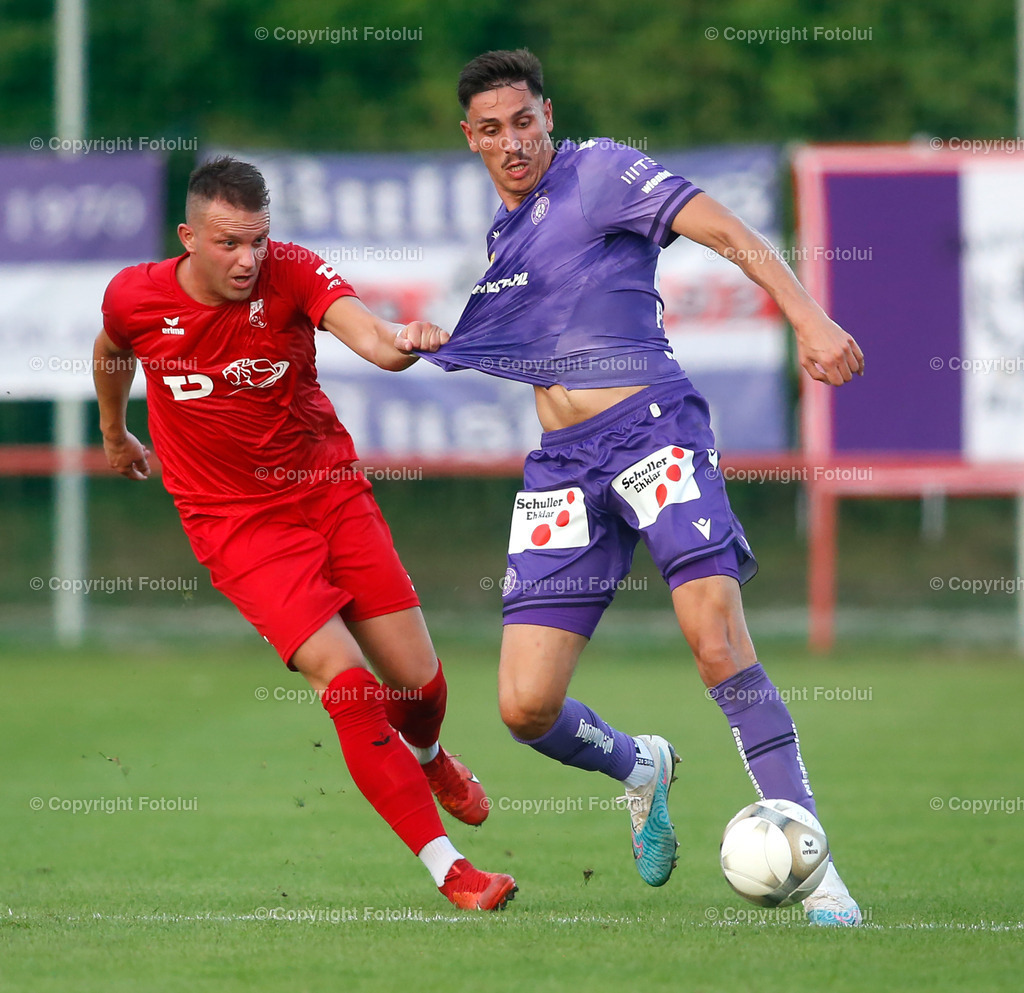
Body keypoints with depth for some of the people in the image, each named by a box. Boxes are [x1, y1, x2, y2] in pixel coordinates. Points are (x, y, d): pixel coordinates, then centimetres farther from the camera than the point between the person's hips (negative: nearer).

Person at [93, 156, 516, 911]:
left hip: (332, 494, 2)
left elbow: (366, 333, -34)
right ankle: (448, 871, -13)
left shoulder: (292, 275, -15)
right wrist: (115, 434, 32)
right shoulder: (135, 298, -10)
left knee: (420, 685, 5)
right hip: (238, 523, -1)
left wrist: (402, 341, -57)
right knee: (346, 684, -19)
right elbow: (111, 351, 15)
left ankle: (424, 756, 45)